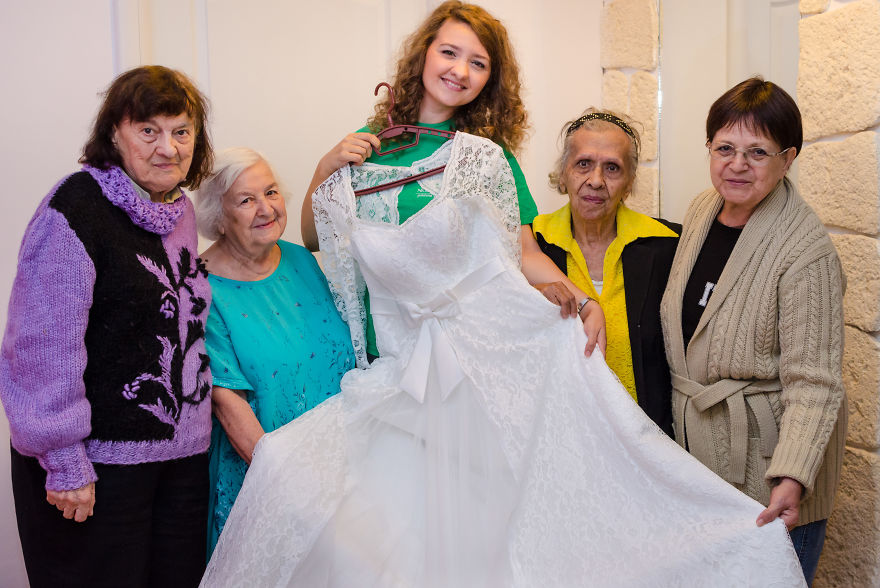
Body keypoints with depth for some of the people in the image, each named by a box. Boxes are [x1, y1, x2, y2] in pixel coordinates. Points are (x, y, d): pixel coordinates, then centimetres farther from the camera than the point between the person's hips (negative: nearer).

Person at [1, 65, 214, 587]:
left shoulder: (181, 211, 10)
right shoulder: (76, 209, -15)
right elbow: (44, 344, -18)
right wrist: (65, 463, -18)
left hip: (183, 454, 7)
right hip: (100, 461, -7)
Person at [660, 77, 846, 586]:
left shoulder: (807, 250, -20)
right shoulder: (702, 211, 2)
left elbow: (813, 382, -23)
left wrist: (792, 478, -33)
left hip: (768, 465, -6)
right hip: (696, 447, 7)